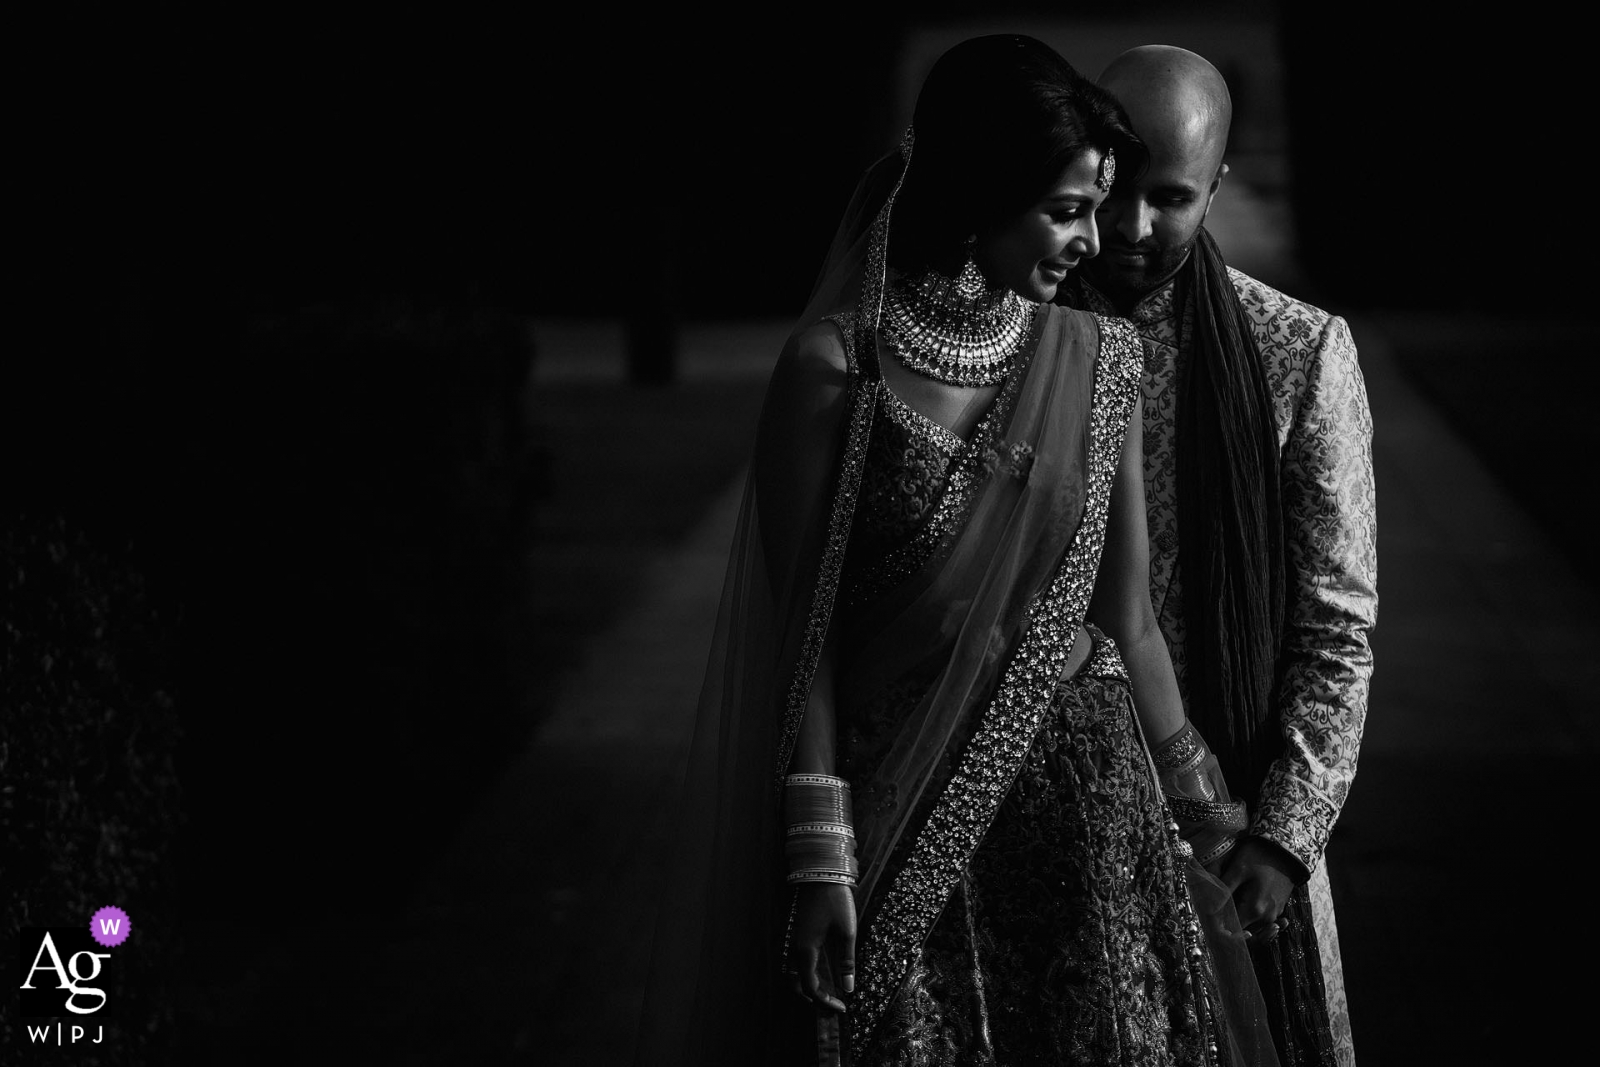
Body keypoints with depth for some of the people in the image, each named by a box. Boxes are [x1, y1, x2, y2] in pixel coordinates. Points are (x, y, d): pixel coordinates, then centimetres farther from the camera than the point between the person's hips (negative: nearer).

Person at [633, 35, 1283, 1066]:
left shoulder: (1097, 359, 2)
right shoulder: (836, 364, -8)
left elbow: (1128, 616, 9)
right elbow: (807, 631, -6)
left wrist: (1200, 809, 13)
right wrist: (820, 853, -10)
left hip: (1083, 801, 3)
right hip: (897, 808, -2)